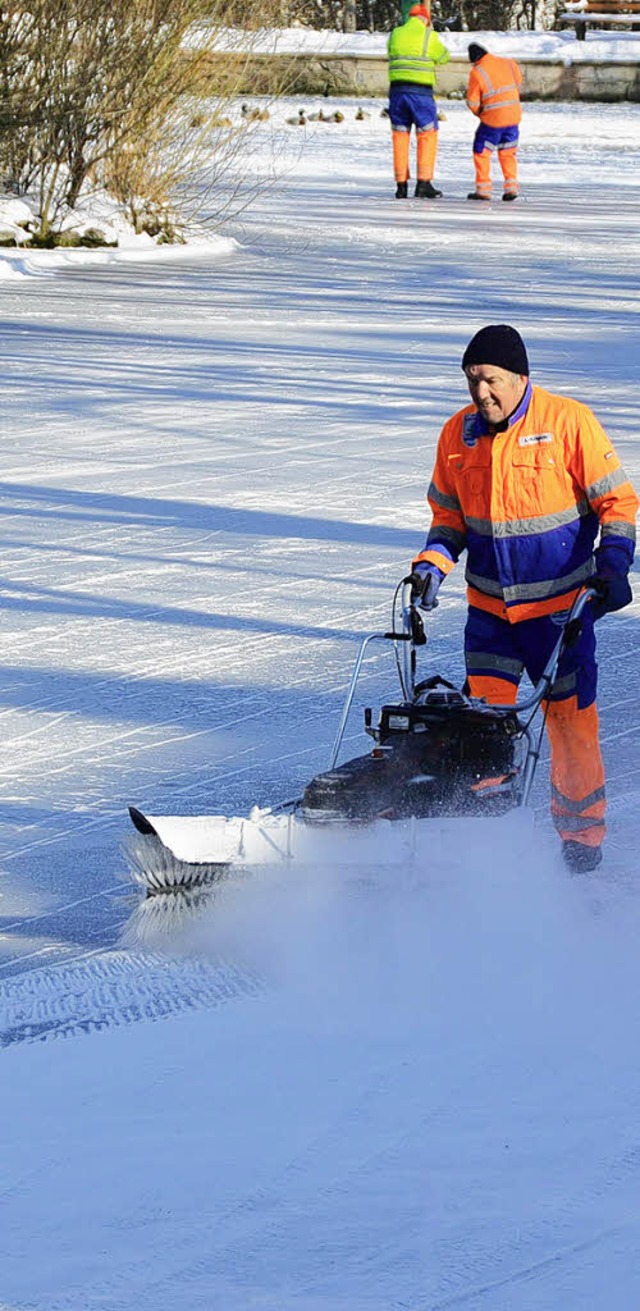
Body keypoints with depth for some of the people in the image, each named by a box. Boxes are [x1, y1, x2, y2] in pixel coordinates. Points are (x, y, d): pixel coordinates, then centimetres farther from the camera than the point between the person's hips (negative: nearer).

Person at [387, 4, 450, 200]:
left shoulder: (395, 34, 9)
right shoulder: (428, 36, -3)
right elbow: (443, 57, 11)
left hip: (397, 89, 4)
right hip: (421, 91, -4)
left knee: (400, 136, 10)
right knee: (427, 136, 5)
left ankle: (401, 185, 8)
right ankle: (423, 183, -2)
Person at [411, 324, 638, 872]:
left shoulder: (568, 422, -10)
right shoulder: (459, 433, 2)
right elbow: (449, 515, 15)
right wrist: (433, 564, 0)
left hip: (560, 605, -3)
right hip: (489, 607, 3)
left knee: (571, 717, 1)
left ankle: (582, 827, 16)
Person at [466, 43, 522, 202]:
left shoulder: (476, 72, -10)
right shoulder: (508, 63, 3)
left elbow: (473, 102, -6)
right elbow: (518, 84, 18)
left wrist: (479, 113, 15)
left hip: (492, 119, -5)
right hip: (514, 115, 5)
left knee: (482, 151, 9)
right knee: (508, 152, 17)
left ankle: (483, 189, 7)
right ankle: (511, 186, 9)